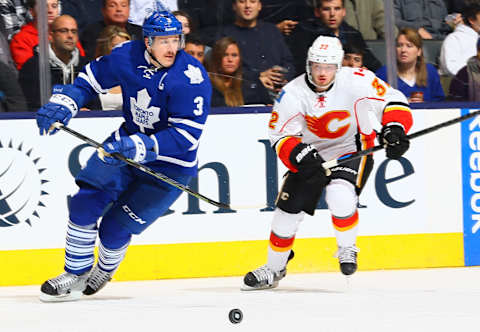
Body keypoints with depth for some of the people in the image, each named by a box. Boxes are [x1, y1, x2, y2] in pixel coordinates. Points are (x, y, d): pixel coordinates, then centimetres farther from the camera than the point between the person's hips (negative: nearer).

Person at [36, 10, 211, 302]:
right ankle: (76, 275, 12)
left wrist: (141, 147, -39)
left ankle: (104, 272, 27)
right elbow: (92, 77, 7)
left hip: (171, 165, -5)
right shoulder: (128, 56, -11)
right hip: (128, 142, 5)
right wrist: (64, 102, -10)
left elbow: (186, 136, -29)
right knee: (84, 204, -7)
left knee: (114, 229, -6)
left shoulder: (191, 78, -27)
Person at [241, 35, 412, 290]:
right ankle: (274, 269, 22)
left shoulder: (356, 81, -23)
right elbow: (280, 136, -15)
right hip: (311, 153, 3)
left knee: (340, 196, -29)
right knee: (288, 209, 1)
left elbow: (393, 101, -16)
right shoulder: (293, 93, -18)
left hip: (352, 149, -3)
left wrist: (394, 129, -34)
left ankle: (346, 249, -2)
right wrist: (300, 155, -33)